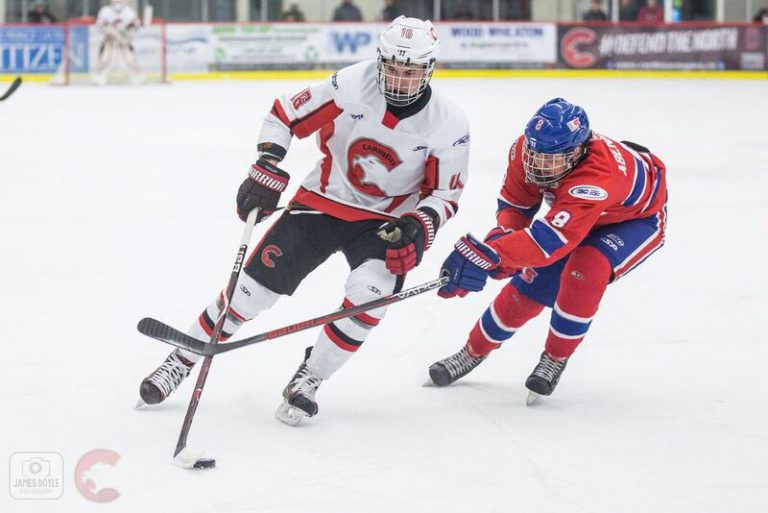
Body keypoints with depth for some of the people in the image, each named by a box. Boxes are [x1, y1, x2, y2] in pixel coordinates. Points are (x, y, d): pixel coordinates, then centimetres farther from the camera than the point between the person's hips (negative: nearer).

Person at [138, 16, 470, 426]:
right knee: (256, 282, -5)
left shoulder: (448, 124, -17)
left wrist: (418, 227, -24)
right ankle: (183, 359, 14)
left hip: (386, 220, 0)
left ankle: (308, 380, -9)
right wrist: (267, 169, -18)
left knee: (370, 292, -27)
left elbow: (445, 193, -6)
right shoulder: (350, 86, -19)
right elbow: (284, 115, -8)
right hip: (322, 201, 0)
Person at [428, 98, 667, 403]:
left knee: (586, 270, -32)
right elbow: (515, 201, -8)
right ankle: (474, 352, 21)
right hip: (580, 213, 6)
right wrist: (504, 235, -30)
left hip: (637, 217, -6)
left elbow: (549, 240, -55)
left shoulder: (597, 178, -48)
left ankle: (555, 359, -11)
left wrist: (489, 254, -63)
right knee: (528, 285, -1)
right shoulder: (525, 149, -27)